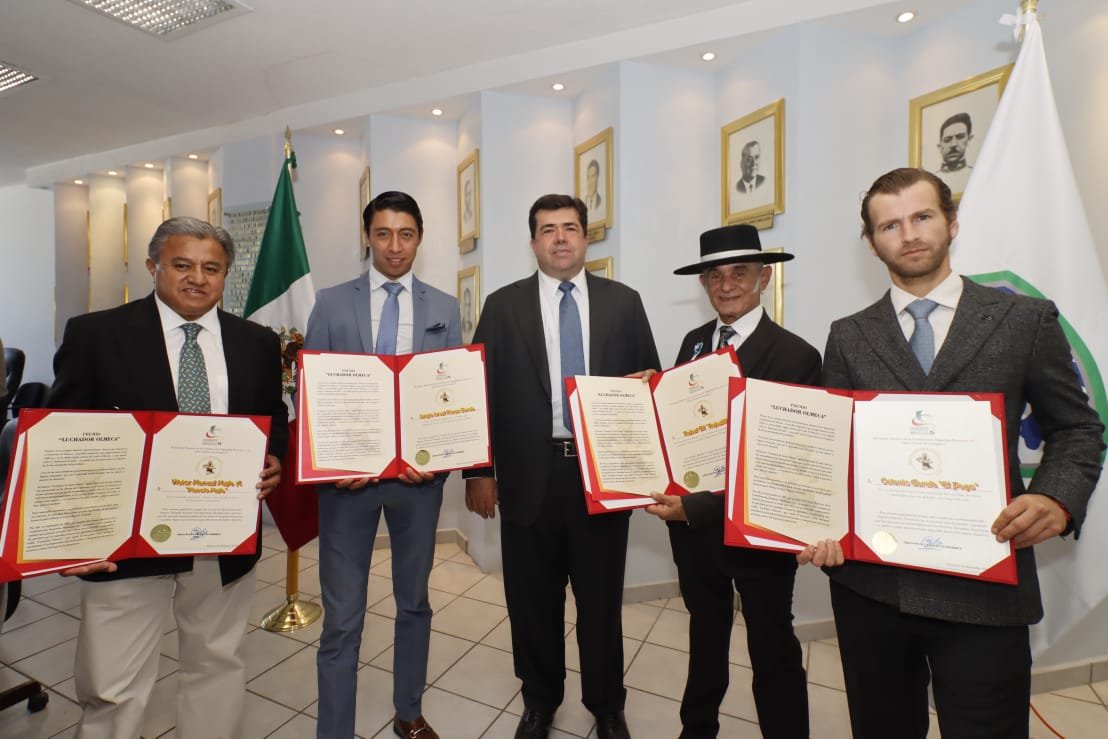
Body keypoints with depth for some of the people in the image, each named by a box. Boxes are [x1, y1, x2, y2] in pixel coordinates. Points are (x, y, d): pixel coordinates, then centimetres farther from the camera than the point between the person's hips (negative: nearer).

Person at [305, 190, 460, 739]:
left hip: (418, 472, 2)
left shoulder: (444, 309, 4)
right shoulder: (331, 303, 2)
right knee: (341, 617, 7)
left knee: (414, 602, 19)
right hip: (348, 473, -1)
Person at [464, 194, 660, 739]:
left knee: (601, 599, 17)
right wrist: (478, 471, -3)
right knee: (533, 603, 16)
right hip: (530, 477, 0)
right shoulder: (503, 306, 3)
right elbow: (481, 391, 1)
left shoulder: (623, 302, 5)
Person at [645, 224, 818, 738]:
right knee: (705, 632, 26)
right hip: (690, 521, 6)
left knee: (772, 648, 17)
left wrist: (696, 507, -24)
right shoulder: (694, 342, 2)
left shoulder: (794, 355, -17)